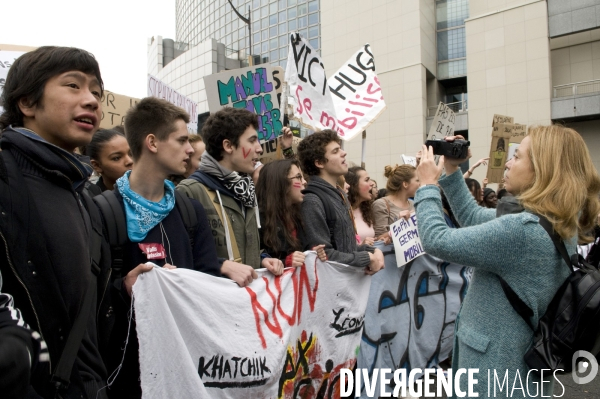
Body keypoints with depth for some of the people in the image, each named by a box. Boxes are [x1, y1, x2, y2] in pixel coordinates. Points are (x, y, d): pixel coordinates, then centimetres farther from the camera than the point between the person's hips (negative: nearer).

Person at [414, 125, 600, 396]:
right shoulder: (555, 222, 2)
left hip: (497, 364, -9)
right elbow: (473, 217, 12)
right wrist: (451, 172, 7)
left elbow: (437, 241, -23)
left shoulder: (522, 230, -29)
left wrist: (428, 185, -11)